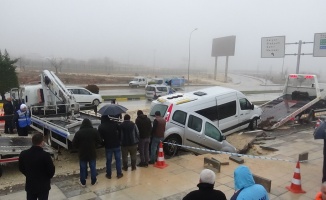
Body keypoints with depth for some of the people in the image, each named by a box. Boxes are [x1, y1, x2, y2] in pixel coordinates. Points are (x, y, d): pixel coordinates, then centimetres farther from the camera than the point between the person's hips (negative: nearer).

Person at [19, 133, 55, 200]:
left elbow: (21, 168, 4)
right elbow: (51, 170, -16)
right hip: (43, 185, -4)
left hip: (30, 184, 4)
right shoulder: (45, 155, -26)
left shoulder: (23, 154, -11)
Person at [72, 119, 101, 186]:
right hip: (92, 153, 1)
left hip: (82, 154, -1)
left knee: (83, 168, 13)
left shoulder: (79, 133, -11)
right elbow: (99, 141, -3)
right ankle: (93, 181, 27)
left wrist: (80, 147, 12)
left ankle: (83, 182, 24)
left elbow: (74, 143, -7)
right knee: (93, 167, 15)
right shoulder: (95, 131, -7)